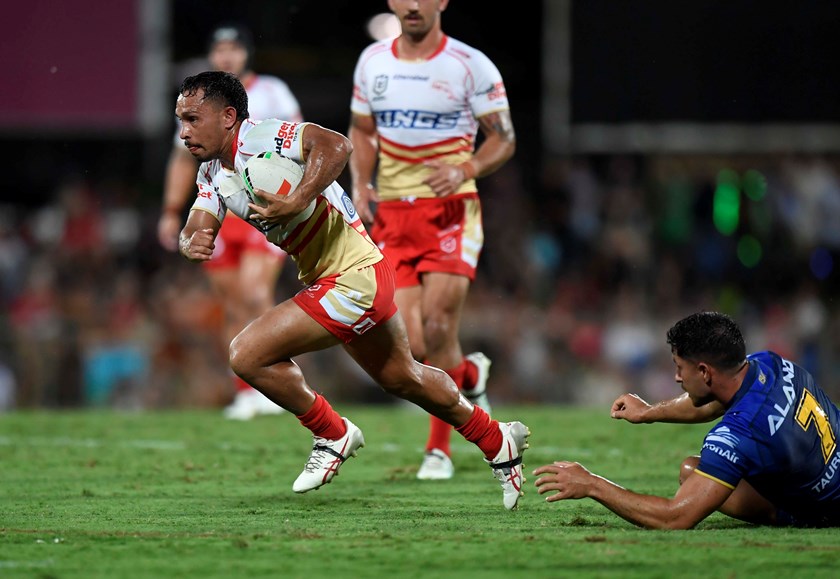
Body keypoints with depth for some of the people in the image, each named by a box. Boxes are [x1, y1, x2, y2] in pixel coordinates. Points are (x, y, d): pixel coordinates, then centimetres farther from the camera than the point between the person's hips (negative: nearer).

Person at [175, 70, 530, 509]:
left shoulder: (255, 138, -20)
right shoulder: (212, 174, 9)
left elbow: (335, 145, -32)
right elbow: (195, 229, 2)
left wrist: (295, 203, -38)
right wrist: (191, 244, -21)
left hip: (354, 279, -11)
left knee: (247, 355, -15)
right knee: (401, 378, 25)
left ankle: (333, 435, 4)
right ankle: (498, 442, 42)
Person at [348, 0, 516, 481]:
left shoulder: (470, 65, -4)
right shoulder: (372, 61, 9)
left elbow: (504, 139, 0)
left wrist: (463, 172, -19)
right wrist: (360, 183, 2)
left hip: (451, 211, -3)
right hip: (391, 214, 4)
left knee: (438, 331, -14)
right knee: (409, 347, -7)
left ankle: (439, 448, 4)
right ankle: (470, 374, 28)